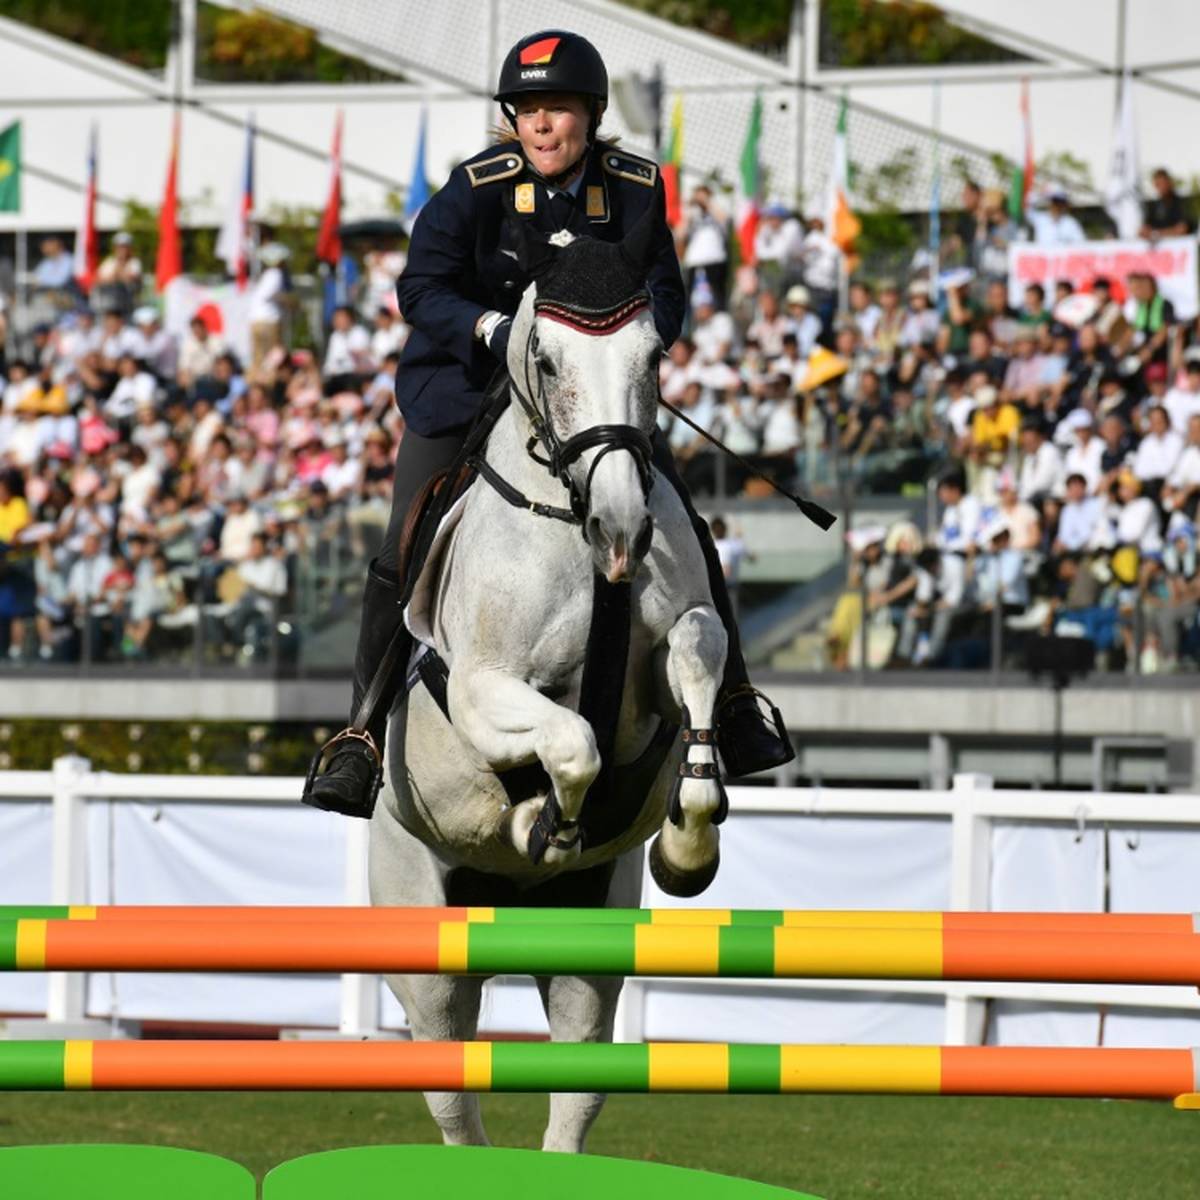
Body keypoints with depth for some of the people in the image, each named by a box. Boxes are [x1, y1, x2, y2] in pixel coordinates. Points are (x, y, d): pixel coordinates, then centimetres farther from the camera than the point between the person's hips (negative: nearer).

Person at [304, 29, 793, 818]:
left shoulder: (635, 190, -6)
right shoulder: (478, 187, -14)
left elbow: (663, 296, -3)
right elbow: (421, 288, -17)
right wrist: (492, 328, -35)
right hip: (469, 382, -2)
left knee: (683, 533, -5)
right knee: (403, 554, -13)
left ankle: (731, 704, 11)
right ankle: (365, 731, -1)